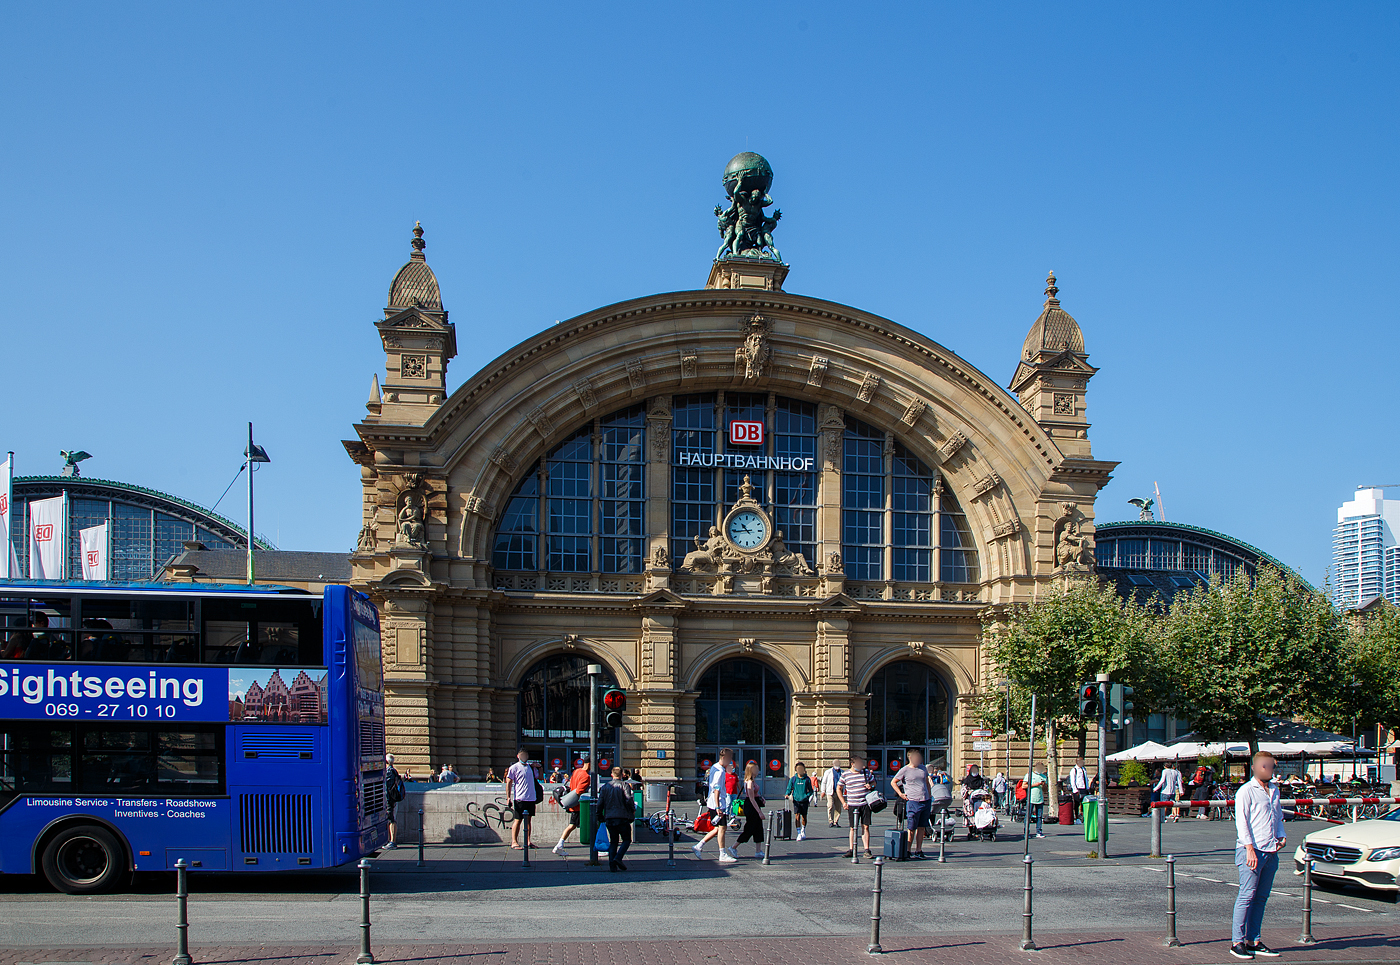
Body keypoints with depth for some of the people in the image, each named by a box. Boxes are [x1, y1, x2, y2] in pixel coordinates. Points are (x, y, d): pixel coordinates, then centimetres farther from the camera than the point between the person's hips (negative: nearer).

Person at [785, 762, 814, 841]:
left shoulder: (807, 779, 4)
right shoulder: (793, 779, 4)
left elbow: (810, 790, 12)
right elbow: (789, 788, 7)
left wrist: (809, 796, -6)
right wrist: (787, 794, -12)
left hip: (804, 800, 1)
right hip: (796, 800, -1)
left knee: (804, 817, 10)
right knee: (797, 816, -12)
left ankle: (803, 831, 33)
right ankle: (799, 833, -9)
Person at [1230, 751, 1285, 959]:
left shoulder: (1274, 790, 18)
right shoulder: (1246, 791, -5)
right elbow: (1241, 821, -10)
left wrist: (1281, 836, 11)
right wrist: (1250, 848, -17)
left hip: (1270, 852, 7)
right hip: (1251, 851, -7)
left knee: (1261, 898, 8)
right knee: (1247, 896, -8)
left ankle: (1253, 941, 13)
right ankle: (1237, 942, -5)